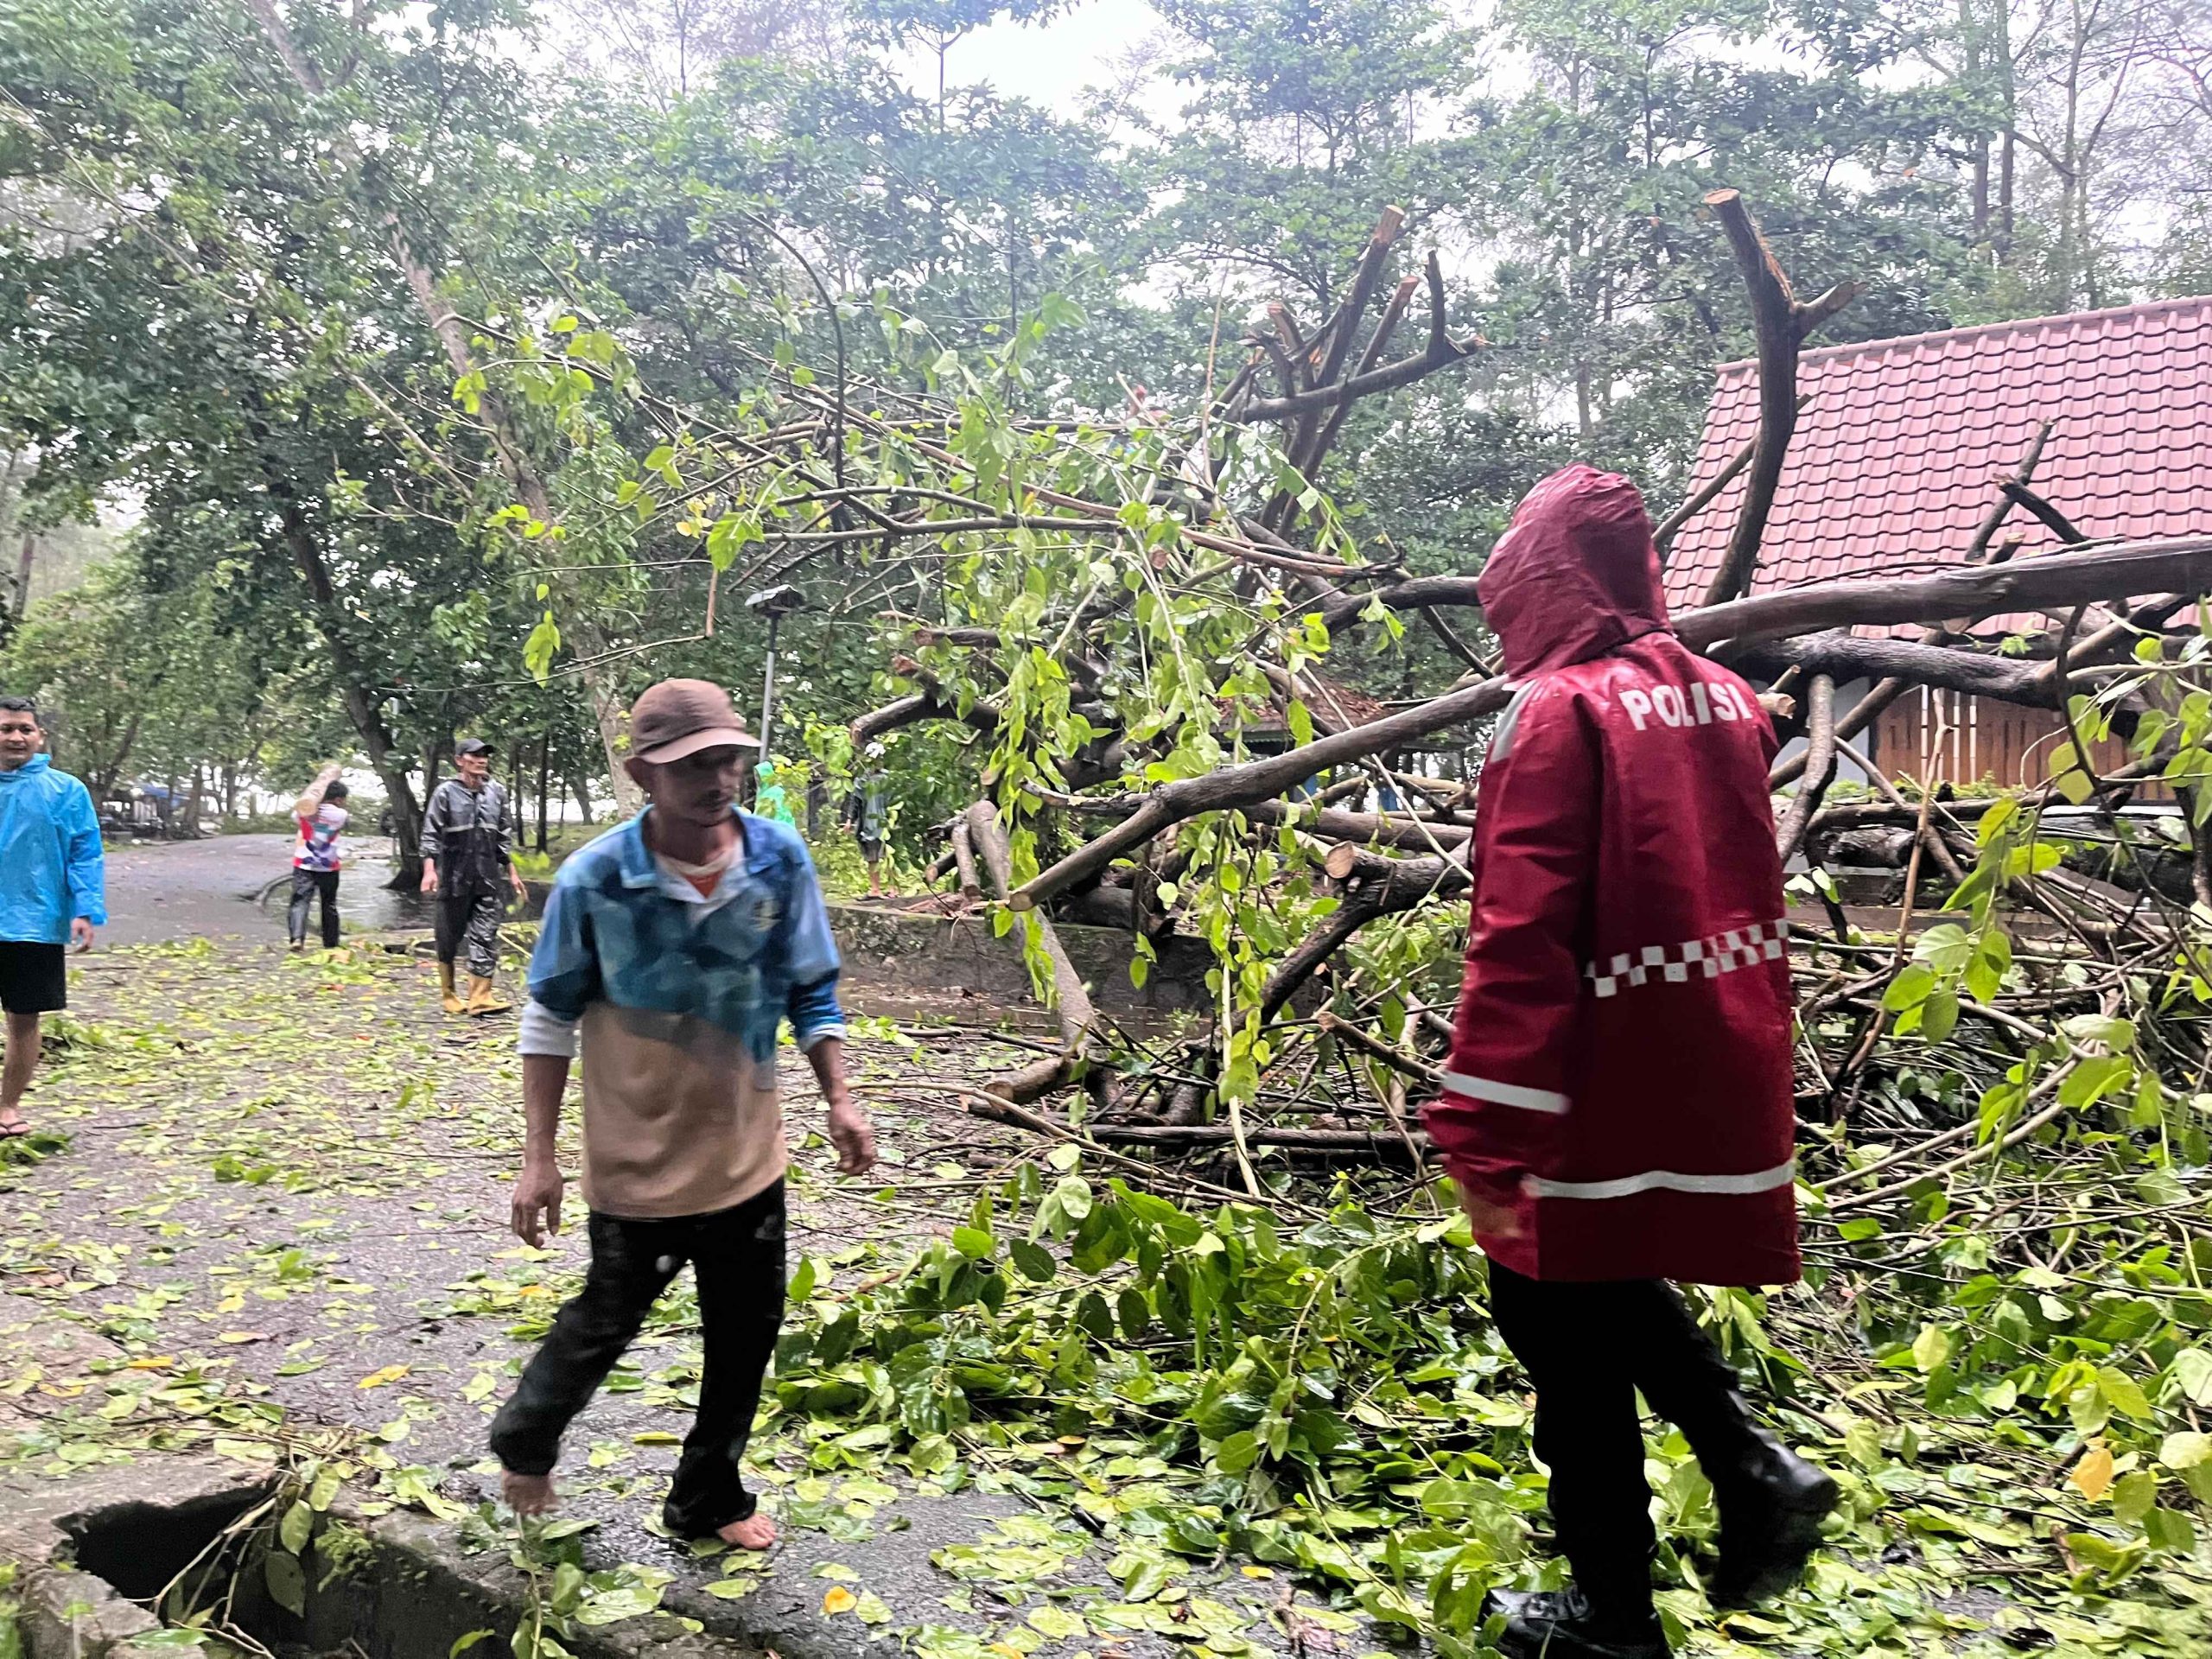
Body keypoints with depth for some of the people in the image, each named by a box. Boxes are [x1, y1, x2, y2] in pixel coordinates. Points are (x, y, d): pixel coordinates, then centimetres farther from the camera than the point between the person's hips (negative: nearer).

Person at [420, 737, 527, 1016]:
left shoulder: (496, 792, 9)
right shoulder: (446, 792, -4)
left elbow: (504, 836, 16)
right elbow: (430, 833, -7)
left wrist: (512, 871, 16)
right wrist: (429, 868, -19)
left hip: (488, 879, 3)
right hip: (454, 878, -3)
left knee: (485, 936, -4)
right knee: (449, 936, 8)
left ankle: (480, 996, -6)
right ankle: (449, 995, 22)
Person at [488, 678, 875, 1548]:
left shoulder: (781, 860, -10)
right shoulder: (594, 879, -17)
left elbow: (811, 994, 2)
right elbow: (549, 1020, -7)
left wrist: (840, 1100, -5)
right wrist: (539, 1157, -7)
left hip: (747, 1154, 4)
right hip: (637, 1160, -3)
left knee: (747, 1332, 15)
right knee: (606, 1320, 14)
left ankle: (709, 1499, 38)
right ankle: (525, 1442, 46)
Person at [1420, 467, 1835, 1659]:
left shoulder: (1559, 712, -16)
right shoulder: (1725, 703, 6)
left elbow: (1520, 941, -22)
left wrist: (1484, 1140, -21)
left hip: (1603, 1095, -8)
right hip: (1720, 1085, 8)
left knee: (1565, 1322, 10)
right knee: (1609, 1285, 28)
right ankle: (1754, 1468, 15)